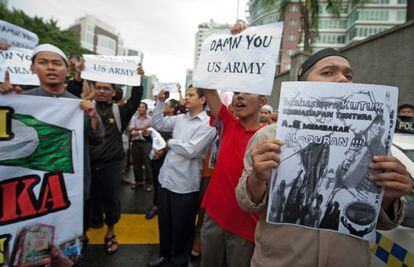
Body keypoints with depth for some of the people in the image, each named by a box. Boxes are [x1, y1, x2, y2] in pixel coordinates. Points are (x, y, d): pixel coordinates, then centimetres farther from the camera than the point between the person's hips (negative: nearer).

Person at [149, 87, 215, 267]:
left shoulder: (207, 124, -14)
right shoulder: (180, 118, 7)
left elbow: (191, 150, -21)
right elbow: (158, 123, 14)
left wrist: (170, 143, -8)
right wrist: (160, 102, 4)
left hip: (184, 184, -6)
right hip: (166, 178, 6)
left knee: (181, 226, 13)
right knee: (164, 222, 22)